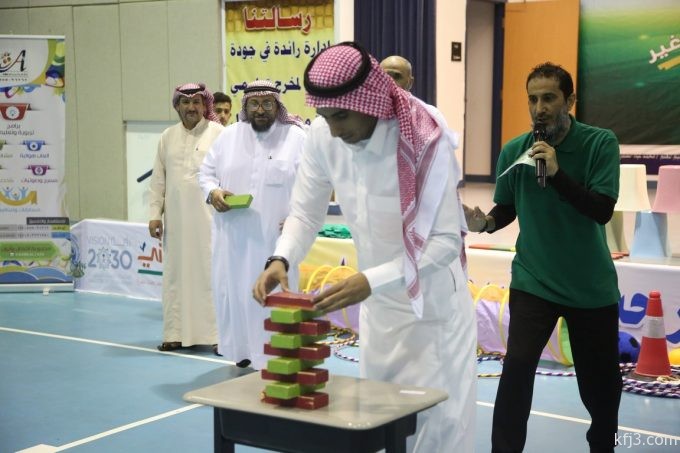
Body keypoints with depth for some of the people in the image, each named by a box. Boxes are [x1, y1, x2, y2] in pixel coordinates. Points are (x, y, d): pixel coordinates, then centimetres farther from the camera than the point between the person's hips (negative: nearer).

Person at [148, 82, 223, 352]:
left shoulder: (218, 133, -1)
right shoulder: (167, 137, 11)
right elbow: (158, 180, 12)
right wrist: (155, 214, 6)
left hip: (209, 216, -4)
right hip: (176, 217, 4)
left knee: (211, 272, -4)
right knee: (176, 273, 6)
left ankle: (218, 334, 1)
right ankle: (177, 333, 13)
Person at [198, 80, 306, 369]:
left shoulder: (297, 138, -1)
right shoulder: (229, 136, 9)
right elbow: (206, 172, 15)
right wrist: (212, 192, -8)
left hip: (275, 238, -3)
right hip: (233, 237, 4)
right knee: (232, 293, 7)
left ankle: (272, 359, 5)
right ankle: (241, 352, 21)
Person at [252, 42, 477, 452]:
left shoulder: (425, 141, -27)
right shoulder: (322, 137, -13)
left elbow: (447, 241, -28)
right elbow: (305, 214, -3)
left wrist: (371, 280, -39)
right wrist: (281, 259, -24)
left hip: (432, 304, -5)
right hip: (378, 305, 5)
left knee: (437, 418, 2)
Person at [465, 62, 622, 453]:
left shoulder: (601, 143, -10)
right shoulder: (514, 150, -4)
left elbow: (603, 210, -20)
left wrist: (557, 173, -29)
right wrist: (487, 222, -13)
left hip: (592, 285, 0)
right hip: (533, 282, 1)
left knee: (600, 383, 12)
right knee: (517, 366, -18)